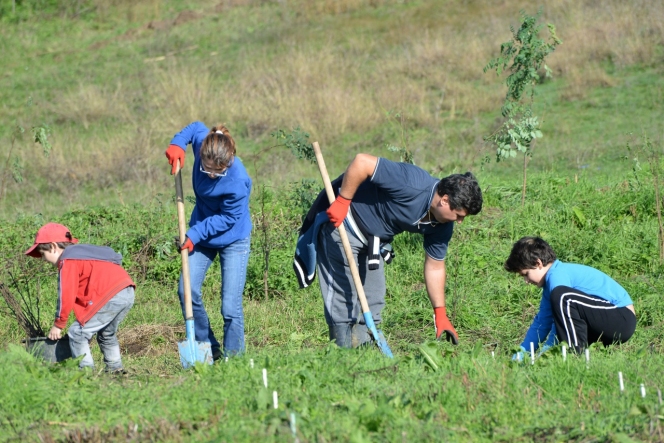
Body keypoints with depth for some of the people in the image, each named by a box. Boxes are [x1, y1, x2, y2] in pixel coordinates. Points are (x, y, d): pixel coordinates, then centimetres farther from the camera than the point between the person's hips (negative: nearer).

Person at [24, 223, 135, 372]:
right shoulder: (82, 251, 29)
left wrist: (58, 325, 4)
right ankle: (115, 369, 32)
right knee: (106, 334, 30)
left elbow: (66, 296, -6)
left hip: (111, 297, -10)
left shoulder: (67, 261, -1)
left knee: (77, 333, -5)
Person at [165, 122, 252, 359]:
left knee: (231, 307, -8)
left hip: (233, 240, -6)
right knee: (187, 291, -1)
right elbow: (195, 127, 3)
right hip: (202, 234, 6)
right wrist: (178, 143, -13)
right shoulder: (202, 142, -21)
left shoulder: (237, 182, -35)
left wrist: (195, 234, -24)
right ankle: (208, 349, 13)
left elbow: (228, 219, -22)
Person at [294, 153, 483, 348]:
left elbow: (435, 267, 6)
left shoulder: (442, 226, -5)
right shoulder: (412, 185, -31)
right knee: (345, 296, -10)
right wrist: (342, 201, -29)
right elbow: (361, 162, -33)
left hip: (373, 237, 9)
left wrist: (440, 315, 4)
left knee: (373, 301, 7)